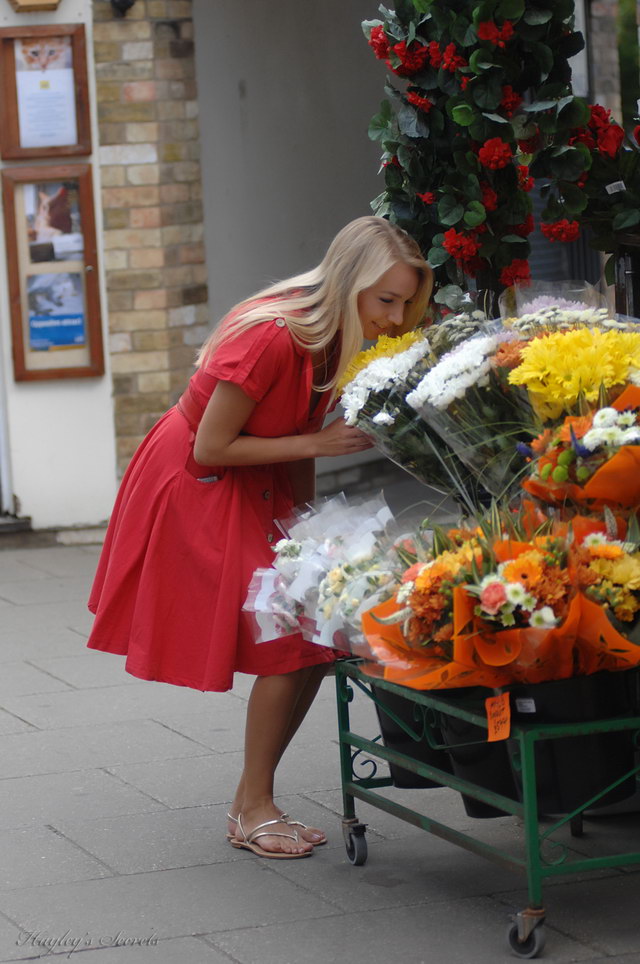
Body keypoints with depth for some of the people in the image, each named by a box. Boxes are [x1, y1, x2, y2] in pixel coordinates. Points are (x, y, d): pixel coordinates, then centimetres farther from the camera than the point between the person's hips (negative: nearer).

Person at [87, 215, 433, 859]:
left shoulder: (337, 339, -8)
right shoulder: (270, 338, -31)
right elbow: (210, 450, -25)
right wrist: (317, 443, -23)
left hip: (256, 489, 8)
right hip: (196, 488, -8)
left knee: (314, 642, 2)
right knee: (287, 646, -11)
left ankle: (251, 801, 13)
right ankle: (254, 810, 1)